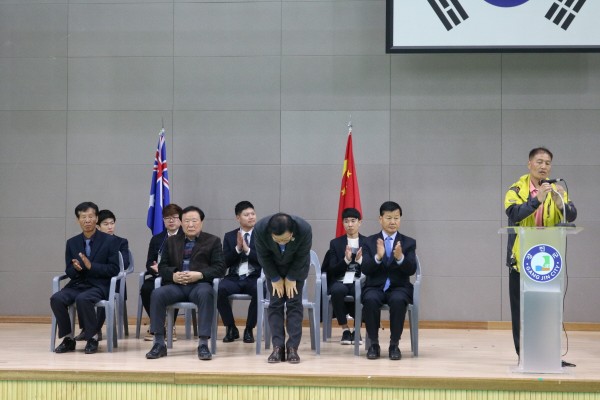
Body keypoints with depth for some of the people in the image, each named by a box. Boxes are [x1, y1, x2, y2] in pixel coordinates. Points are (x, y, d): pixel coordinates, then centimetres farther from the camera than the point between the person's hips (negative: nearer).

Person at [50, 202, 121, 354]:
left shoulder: (110, 241, 0)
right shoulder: (72, 242, 11)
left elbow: (114, 269, -6)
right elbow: (69, 271, 11)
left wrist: (91, 266, -19)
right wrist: (75, 268, -14)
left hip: (99, 286, -4)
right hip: (77, 284, 4)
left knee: (82, 299, -35)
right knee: (56, 299, -25)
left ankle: (93, 338, -15)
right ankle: (68, 339, -9)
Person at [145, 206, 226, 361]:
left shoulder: (213, 241, 12)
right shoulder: (172, 241, 21)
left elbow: (219, 268, 2)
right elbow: (162, 266, 15)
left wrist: (199, 275, -15)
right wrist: (173, 275, -9)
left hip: (200, 284, -3)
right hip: (176, 284, 3)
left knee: (205, 294, -38)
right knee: (157, 294, -28)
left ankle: (203, 344, -36)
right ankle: (159, 343, -23)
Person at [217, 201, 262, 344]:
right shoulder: (229, 236, 13)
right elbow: (225, 262, 5)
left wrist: (247, 249, -13)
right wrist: (238, 248, -10)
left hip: (254, 278, -1)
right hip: (234, 278, 2)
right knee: (219, 289, -31)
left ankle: (249, 329, -13)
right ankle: (231, 328, -9)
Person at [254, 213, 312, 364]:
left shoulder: (305, 229, -38)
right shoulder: (260, 228, -35)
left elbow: (301, 257, -20)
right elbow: (263, 256, -18)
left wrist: (291, 278, -14)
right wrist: (275, 278, -13)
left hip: (296, 267, -1)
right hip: (273, 268, 1)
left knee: (294, 303, -7)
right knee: (275, 303, -6)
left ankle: (293, 348, -7)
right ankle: (277, 347, -6)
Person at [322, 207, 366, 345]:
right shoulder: (335, 243, 10)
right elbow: (332, 271, 3)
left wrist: (360, 260, -16)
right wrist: (346, 260, -14)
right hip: (341, 281, 1)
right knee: (337, 290, -36)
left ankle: (357, 330, -12)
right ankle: (345, 329, -16)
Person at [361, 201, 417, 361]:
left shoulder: (409, 242, 7)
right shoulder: (370, 241, 7)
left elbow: (411, 270, -5)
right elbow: (365, 269, -4)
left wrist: (400, 258, -25)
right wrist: (378, 257, -23)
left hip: (399, 287, 0)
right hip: (375, 287, 0)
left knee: (398, 300, -35)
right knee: (370, 300, -34)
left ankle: (394, 344, -19)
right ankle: (374, 344, -17)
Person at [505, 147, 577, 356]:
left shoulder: (556, 190, 7)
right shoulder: (517, 189, -1)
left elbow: (571, 217, -6)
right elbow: (513, 214, -20)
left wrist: (560, 202, -26)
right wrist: (537, 199, -30)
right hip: (521, 258, -1)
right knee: (521, 308, 4)